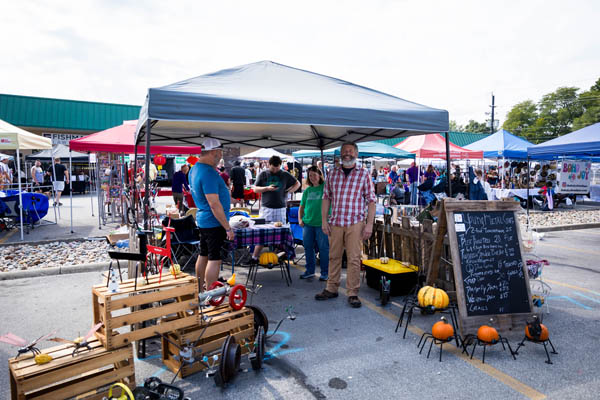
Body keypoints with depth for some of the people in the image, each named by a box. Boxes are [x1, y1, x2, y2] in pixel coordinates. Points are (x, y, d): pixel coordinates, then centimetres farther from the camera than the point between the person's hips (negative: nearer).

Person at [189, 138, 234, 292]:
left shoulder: (195, 169, 10)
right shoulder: (208, 173, -22)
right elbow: (214, 205, -24)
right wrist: (228, 227, -20)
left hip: (202, 220, 10)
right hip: (214, 222, -10)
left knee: (203, 255, 18)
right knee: (215, 259, -2)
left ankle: (200, 291, 30)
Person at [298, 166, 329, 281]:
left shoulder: (325, 187, -2)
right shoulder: (307, 190, 11)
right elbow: (301, 207, 17)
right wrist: (300, 219, 7)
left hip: (322, 224, -5)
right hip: (307, 223, 5)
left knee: (324, 248, 2)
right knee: (308, 247, 12)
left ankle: (325, 272, 15)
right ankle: (310, 270, 27)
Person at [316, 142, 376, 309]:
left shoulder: (364, 174, 3)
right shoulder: (332, 174, 11)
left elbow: (371, 200, 1)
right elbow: (326, 198, 12)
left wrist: (369, 224, -7)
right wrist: (324, 220, 3)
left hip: (355, 223, -3)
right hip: (335, 222, 3)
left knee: (354, 259, 0)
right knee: (334, 257, 10)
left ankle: (353, 293, 10)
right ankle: (331, 289, 24)